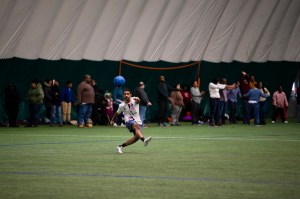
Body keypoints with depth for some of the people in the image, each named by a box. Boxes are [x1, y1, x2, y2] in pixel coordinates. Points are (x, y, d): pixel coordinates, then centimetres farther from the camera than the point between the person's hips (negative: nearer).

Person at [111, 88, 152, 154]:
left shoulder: (134, 100, -5)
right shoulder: (122, 105, 0)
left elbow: (138, 100, -31)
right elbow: (117, 113, 19)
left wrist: (137, 99, -54)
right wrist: (112, 120, 29)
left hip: (138, 121, 2)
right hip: (129, 121, -2)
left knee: (136, 137, -13)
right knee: (136, 126, -35)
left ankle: (121, 146, 3)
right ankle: (143, 139, -62)